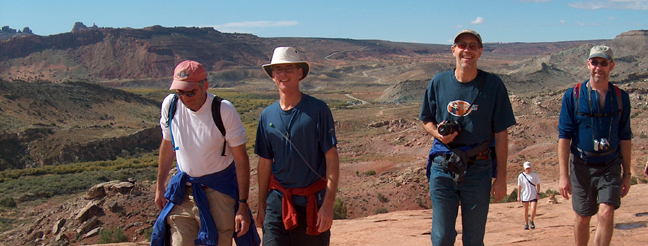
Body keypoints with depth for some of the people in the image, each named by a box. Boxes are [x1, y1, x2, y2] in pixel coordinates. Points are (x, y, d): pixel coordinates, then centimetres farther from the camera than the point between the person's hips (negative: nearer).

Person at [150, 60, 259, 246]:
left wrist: (243, 205, -15)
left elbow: (241, 159, -13)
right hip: (182, 191, 3)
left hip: (218, 189, -3)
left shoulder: (224, 111, -18)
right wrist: (160, 187, 14)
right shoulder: (170, 104, -6)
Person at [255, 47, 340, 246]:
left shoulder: (318, 110, -6)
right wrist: (261, 206, 12)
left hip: (312, 202, -2)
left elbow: (332, 159, -8)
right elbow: (265, 163, 11)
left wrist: (328, 204, -14)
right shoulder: (267, 115, 5)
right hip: (277, 201, 3)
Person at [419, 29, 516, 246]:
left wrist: (501, 177, -4)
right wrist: (438, 133, -8)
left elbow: (501, 134, -1)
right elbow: (426, 120, 15)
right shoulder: (439, 82, 3)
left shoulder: (493, 85, -2)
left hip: (478, 169, -1)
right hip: (442, 167, 1)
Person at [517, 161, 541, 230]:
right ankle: (526, 224, 19)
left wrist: (538, 193, -3)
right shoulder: (521, 176, -2)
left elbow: (538, 184, 5)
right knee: (526, 211, 5)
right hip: (525, 196, 0)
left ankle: (532, 221, 16)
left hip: (533, 195, 0)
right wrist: (518, 196, 0)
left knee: (533, 210, -10)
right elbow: (519, 186, 3)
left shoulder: (535, 174, 0)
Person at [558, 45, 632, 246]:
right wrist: (564, 175, -11)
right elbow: (564, 137, -6)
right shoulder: (573, 95, -5)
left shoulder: (621, 97, 3)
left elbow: (625, 137, 8)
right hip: (582, 167, -1)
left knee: (606, 213, -14)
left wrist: (626, 174, 7)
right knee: (582, 218, 8)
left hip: (611, 167, 1)